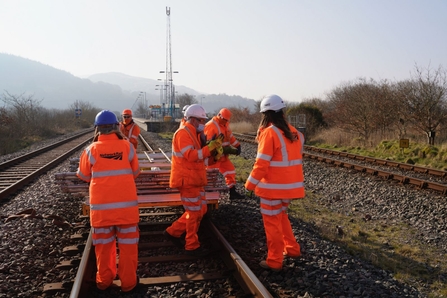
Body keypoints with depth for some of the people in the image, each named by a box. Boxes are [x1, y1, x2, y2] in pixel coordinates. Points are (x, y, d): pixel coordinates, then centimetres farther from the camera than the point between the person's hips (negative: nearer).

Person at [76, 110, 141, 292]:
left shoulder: (91, 150, -5)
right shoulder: (127, 147, -5)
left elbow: (84, 176, 9)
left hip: (101, 206, 1)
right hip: (126, 205, 0)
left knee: (103, 245, 16)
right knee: (127, 245, 12)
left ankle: (104, 280, 31)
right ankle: (128, 281, 21)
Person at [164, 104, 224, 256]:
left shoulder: (194, 134, 17)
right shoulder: (183, 133, -14)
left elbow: (201, 157, 15)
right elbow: (191, 155, -26)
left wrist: (214, 153, -2)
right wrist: (209, 147, -27)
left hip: (195, 179, 10)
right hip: (187, 180, -10)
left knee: (201, 210, 15)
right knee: (195, 212, -2)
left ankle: (173, 231, 25)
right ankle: (192, 246, 12)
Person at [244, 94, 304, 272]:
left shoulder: (269, 132, -15)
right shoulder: (294, 133, 7)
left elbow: (262, 163, -17)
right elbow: (295, 159, 12)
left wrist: (250, 185, -7)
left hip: (273, 187, -7)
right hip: (290, 185, 8)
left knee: (272, 222, 6)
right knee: (281, 217, 27)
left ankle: (274, 261, 16)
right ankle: (292, 249, 35)